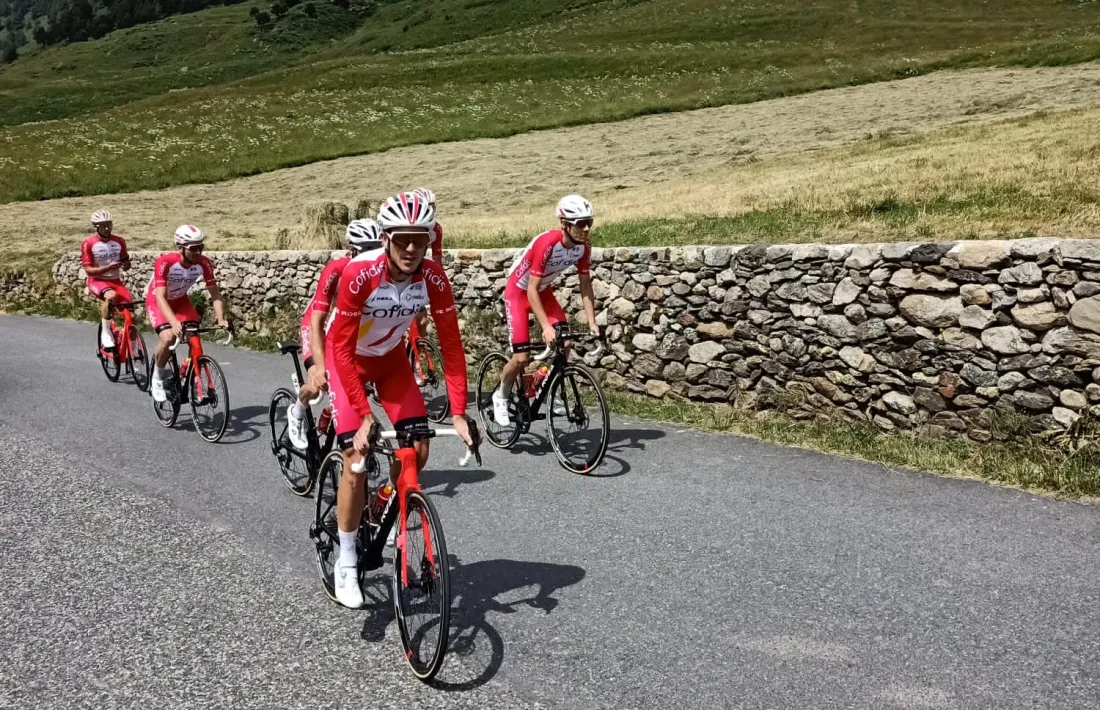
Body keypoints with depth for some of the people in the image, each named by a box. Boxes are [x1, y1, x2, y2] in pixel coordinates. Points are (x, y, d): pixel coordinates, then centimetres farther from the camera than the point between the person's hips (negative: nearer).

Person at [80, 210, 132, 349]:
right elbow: (89, 270, -11)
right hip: (97, 281, -4)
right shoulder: (88, 244, -9)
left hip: (115, 280, 4)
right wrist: (108, 267, -26)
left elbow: (126, 263, 13)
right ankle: (106, 332, -21)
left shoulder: (119, 241, 3)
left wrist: (125, 265, -12)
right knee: (112, 296, -38)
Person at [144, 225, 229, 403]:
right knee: (168, 337, -27)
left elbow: (215, 293, -18)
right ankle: (157, 376, -2)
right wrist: (174, 322, -53)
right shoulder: (165, 262, -34)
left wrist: (221, 318, -33)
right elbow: (161, 297, -39)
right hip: (157, 301, -4)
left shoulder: (204, 264, -23)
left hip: (180, 300, 4)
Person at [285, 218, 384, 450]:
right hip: (317, 323, -4)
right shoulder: (335, 269, -33)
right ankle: (297, 412, 8)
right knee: (318, 382, -25)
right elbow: (317, 322, -34)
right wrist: (321, 367, -43)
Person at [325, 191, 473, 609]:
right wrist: (365, 416, -36)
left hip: (391, 357, 4)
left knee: (417, 449, -7)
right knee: (356, 459, -11)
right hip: (348, 358, -3)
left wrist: (459, 414, -27)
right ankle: (346, 563, 5)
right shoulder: (359, 273, -34)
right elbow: (342, 348, -31)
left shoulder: (433, 278, -24)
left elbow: (451, 345, -21)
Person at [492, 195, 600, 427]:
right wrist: (546, 327, -38)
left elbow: (585, 287, -7)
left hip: (543, 291, 6)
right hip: (518, 292, -6)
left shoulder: (583, 246, -15)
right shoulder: (547, 243, -34)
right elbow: (531, 290, -32)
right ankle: (501, 396, 16)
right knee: (522, 357, -11)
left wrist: (592, 323, -16)